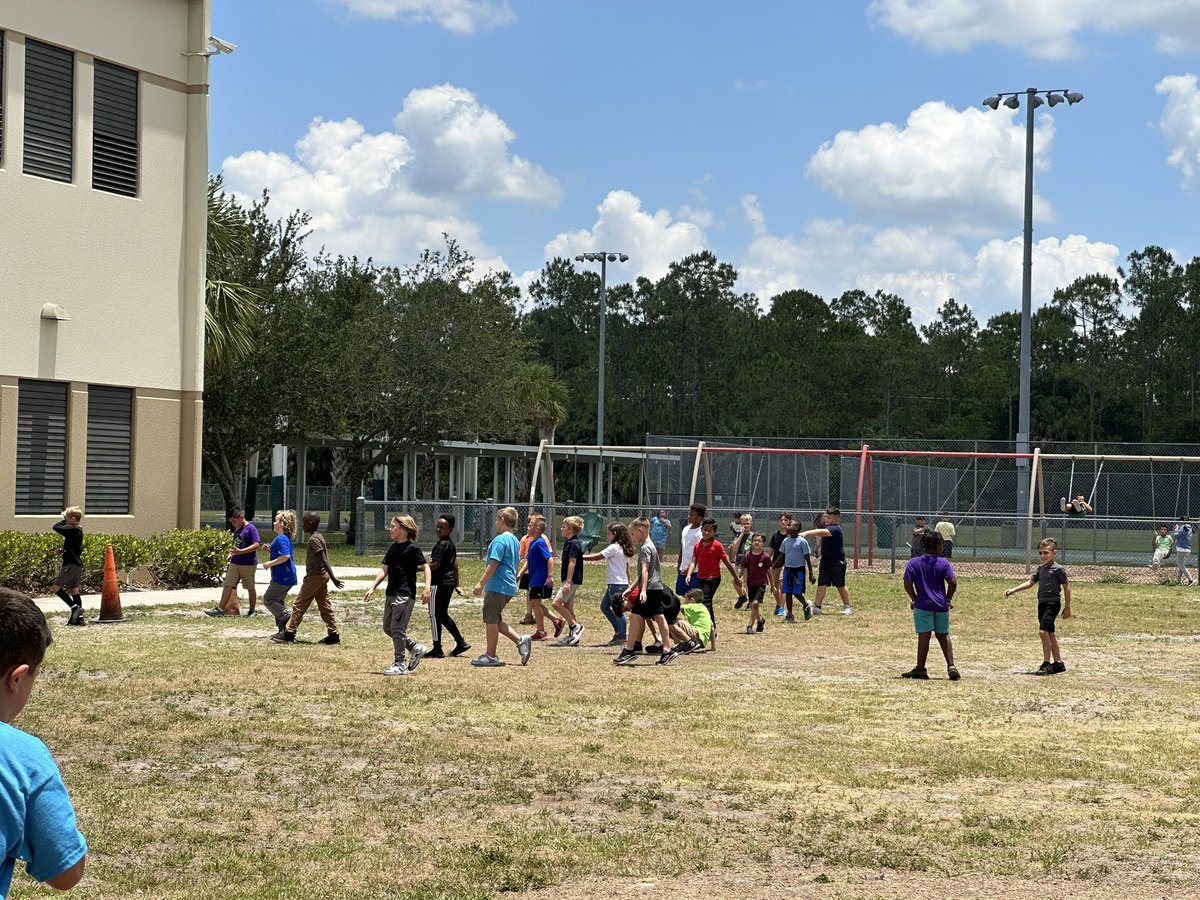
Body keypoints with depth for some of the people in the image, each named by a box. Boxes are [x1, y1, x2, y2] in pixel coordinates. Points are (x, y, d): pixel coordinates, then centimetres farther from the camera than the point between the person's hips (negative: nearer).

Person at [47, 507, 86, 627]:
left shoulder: (72, 529, -15)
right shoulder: (79, 530, 15)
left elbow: (55, 527, -16)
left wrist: (64, 520, -1)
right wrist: (62, 551, 13)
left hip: (71, 565, -10)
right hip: (77, 564, 10)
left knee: (55, 588, -7)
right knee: (74, 591, 10)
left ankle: (75, 607, -12)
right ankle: (79, 618, 8)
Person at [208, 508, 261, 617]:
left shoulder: (251, 529, -12)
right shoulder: (237, 530, 14)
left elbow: (256, 545, -20)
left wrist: (240, 551, -27)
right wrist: (231, 556, 16)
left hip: (248, 564, -7)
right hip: (234, 563, 7)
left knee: (250, 588, 5)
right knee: (228, 585, -1)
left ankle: (252, 611, 16)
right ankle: (220, 609, -4)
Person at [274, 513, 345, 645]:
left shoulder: (313, 539, -17)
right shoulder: (318, 537, 13)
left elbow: (324, 560, -21)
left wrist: (333, 578, -23)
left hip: (314, 577, -9)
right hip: (322, 576, 9)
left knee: (299, 605, -2)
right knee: (325, 607, 8)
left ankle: (289, 633, 2)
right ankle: (333, 635, 6)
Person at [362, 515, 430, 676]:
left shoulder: (412, 548, -10)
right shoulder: (393, 548, 12)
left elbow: (426, 567, -11)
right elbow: (385, 570, 15)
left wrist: (427, 588, -22)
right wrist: (373, 587, 7)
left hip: (405, 594, -9)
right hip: (391, 593, 9)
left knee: (397, 629, -7)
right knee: (388, 628, 11)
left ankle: (399, 664, 2)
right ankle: (416, 648, 23)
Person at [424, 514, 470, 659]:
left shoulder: (441, 544, -15)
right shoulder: (452, 544, 14)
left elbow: (435, 565, -22)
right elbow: (455, 565, 19)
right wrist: (457, 584, 24)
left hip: (439, 584, -10)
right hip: (449, 583, 10)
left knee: (435, 615, -2)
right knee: (443, 615, 18)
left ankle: (437, 649, 1)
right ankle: (461, 642, 18)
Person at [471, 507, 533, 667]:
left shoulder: (499, 540, -14)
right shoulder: (515, 541, 15)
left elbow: (493, 564, -20)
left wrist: (481, 584, -17)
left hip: (497, 586, -9)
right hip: (509, 586, 9)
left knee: (491, 621, 0)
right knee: (496, 621, 17)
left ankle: (490, 656, 6)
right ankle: (521, 641, 7)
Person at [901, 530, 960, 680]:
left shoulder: (914, 562, -2)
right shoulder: (943, 563, -1)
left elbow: (908, 584, -8)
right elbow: (953, 583, -8)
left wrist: (914, 599, 6)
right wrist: (948, 599, 6)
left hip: (923, 605, -2)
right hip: (941, 606, 2)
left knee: (924, 636, 1)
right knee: (944, 635, 13)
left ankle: (920, 669, 7)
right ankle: (951, 666, 6)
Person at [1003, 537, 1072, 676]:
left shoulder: (1058, 569, -10)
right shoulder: (1041, 568, 12)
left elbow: (1066, 588, -7)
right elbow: (1030, 582, 16)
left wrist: (1067, 607, -6)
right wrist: (1014, 590, 5)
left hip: (1053, 603, -8)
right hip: (1042, 603, 8)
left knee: (1043, 630, -17)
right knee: (1049, 633, 12)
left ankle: (1046, 664, -13)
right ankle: (1058, 663, 22)